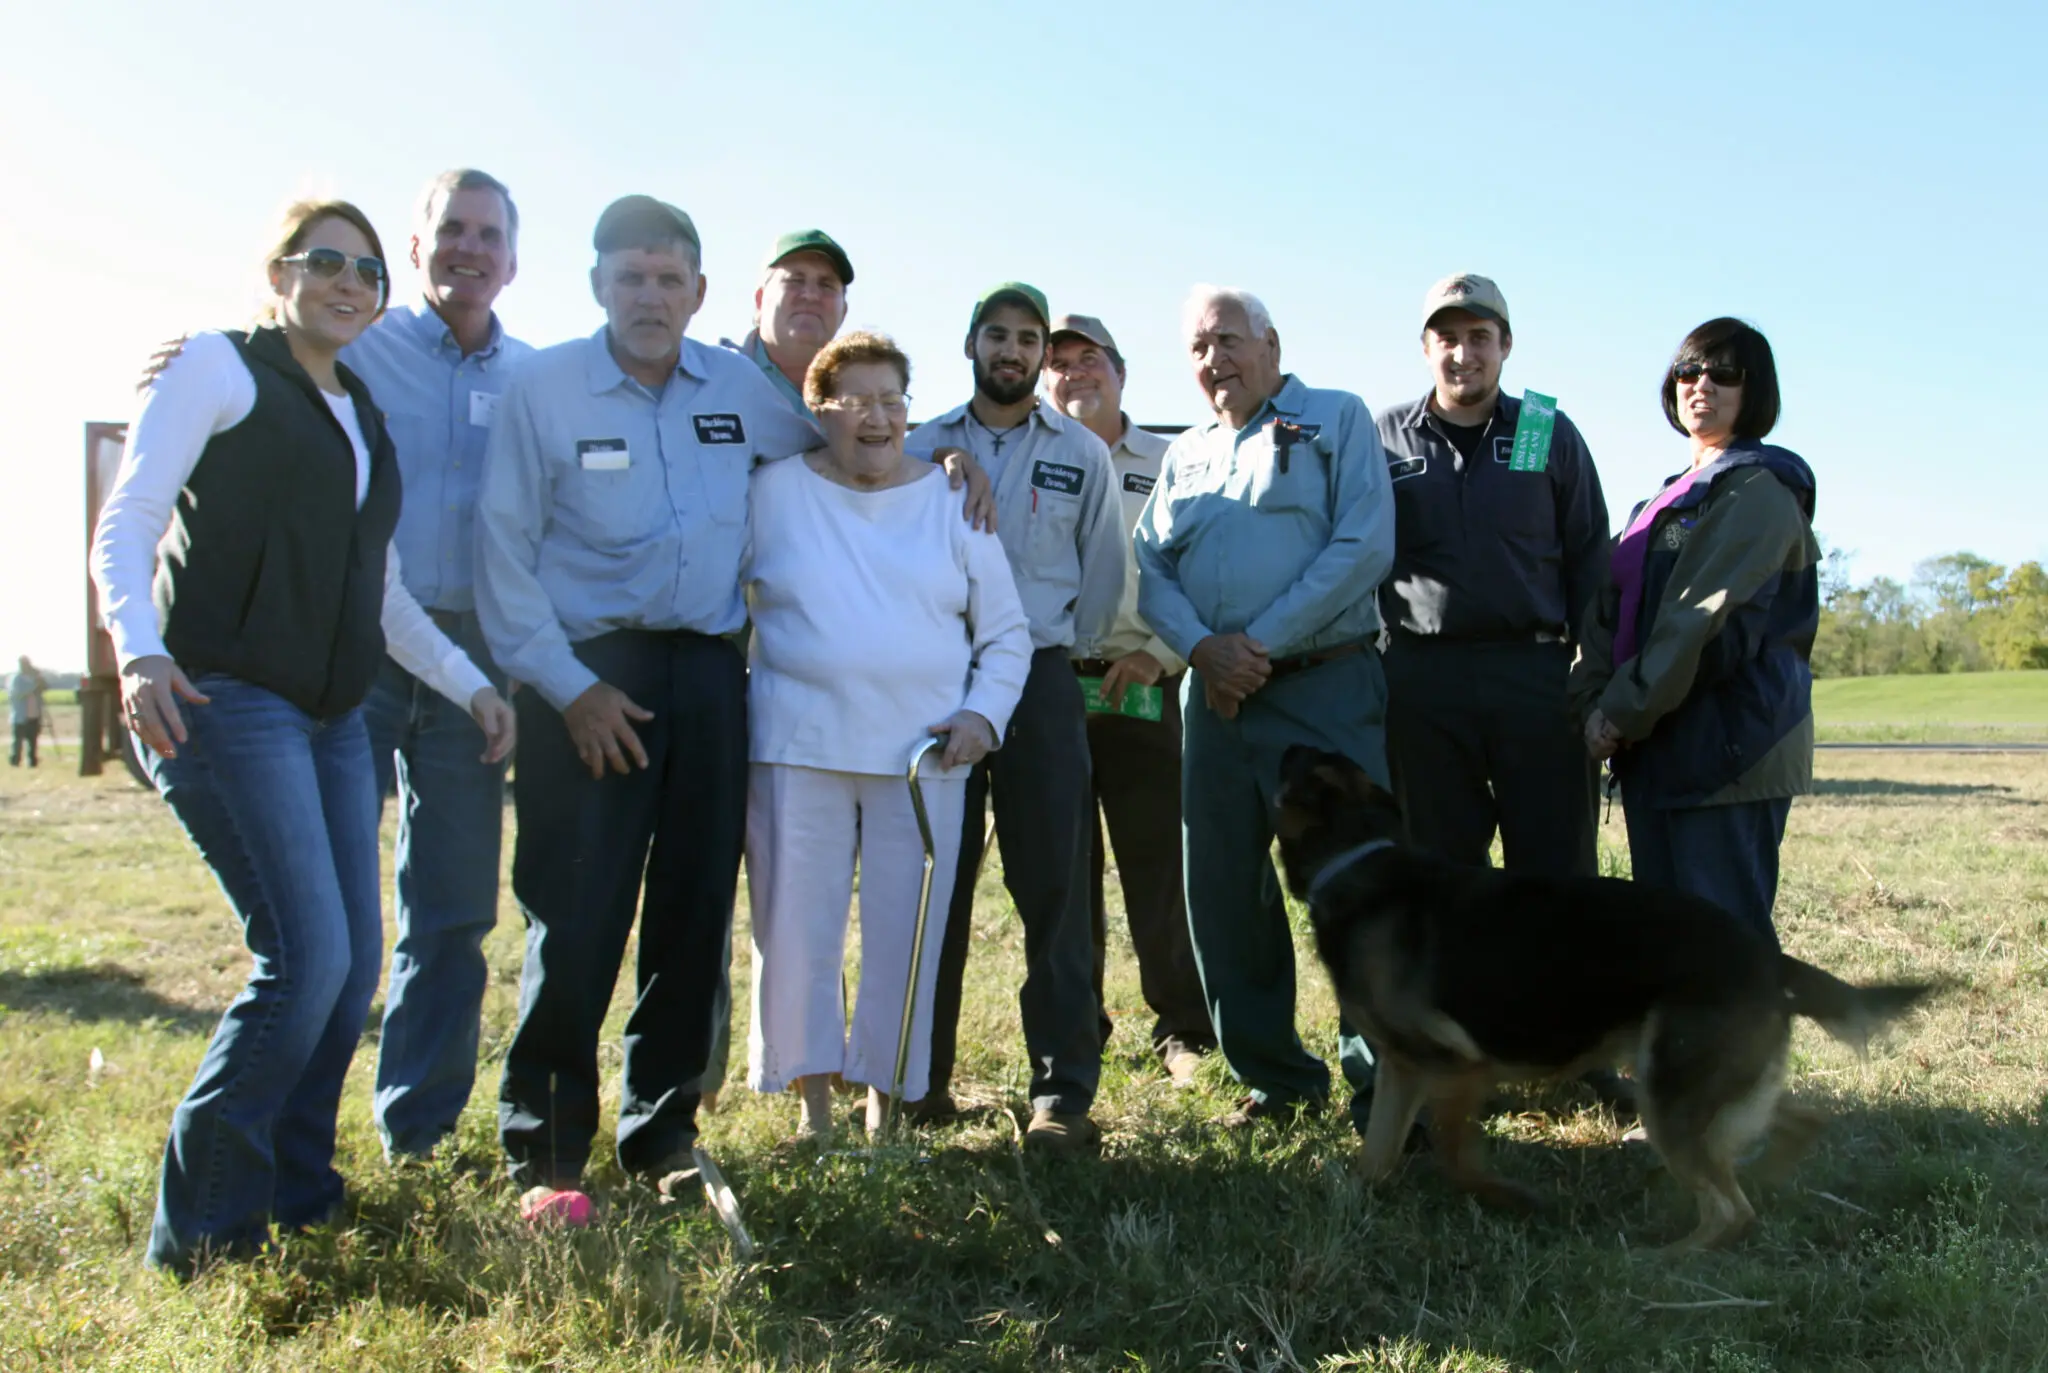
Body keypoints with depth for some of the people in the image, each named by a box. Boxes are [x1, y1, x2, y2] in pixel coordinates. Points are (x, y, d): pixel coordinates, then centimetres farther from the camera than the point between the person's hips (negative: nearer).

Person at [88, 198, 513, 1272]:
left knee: (354, 965, 4)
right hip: (222, 699, -7)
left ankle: (295, 1204, 18)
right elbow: (126, 521, -8)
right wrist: (137, 648, -24)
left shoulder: (365, 420, 21)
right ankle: (200, 1236, -1)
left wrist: (469, 682, 13)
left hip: (333, 716, 8)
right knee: (306, 960, -16)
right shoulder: (218, 368, 1)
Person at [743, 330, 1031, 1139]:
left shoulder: (952, 502, 8)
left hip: (924, 755, 1)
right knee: (795, 935, 2)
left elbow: (1006, 633, 11)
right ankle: (812, 1098, 17)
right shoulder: (773, 492, 6)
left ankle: (884, 1101, 19)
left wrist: (984, 713, -4)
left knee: (904, 939, 5)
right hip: (797, 748, 0)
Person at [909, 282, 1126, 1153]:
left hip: (1040, 680, -1)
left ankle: (1062, 1092, -2)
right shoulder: (923, 447, 9)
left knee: (1054, 887, -6)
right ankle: (923, 1077, 16)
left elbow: (1103, 572, 12)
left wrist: (1064, 654, 10)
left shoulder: (1082, 453, 9)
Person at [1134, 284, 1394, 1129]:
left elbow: (1365, 546, -8)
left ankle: (1384, 1085, 4)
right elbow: (1150, 569, 11)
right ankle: (1275, 1078, 20)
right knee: (1222, 894, 7)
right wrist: (1201, 647, -9)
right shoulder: (1184, 456, 20)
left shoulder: (1337, 420, 5)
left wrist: (1259, 641, -13)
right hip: (1216, 697, 6)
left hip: (1325, 687, -5)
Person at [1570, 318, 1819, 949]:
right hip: (1661, 751, 9)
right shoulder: (1672, 498, 22)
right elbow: (1613, 609, 13)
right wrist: (1596, 703, -3)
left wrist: (1624, 711, -13)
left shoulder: (1759, 490, -6)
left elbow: (1711, 621, -16)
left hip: (1730, 749, -9)